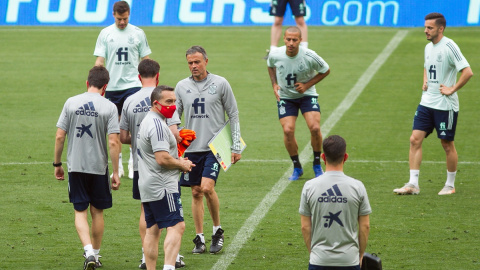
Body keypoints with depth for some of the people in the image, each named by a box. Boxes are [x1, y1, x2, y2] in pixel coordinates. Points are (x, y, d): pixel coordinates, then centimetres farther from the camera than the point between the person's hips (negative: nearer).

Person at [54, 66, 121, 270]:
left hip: (75, 166, 1)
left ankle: (89, 252, -13)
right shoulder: (109, 107, -7)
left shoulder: (71, 103, -1)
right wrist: (116, 173, -7)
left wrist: (57, 164, 10)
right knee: (97, 211, 14)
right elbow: (114, 142, -12)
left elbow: (59, 136, -1)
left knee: (80, 211, 6)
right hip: (99, 167, -1)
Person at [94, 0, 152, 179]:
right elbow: (100, 60, 2)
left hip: (133, 84, -1)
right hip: (112, 86, 1)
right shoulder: (105, 34, 3)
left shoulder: (138, 33, 3)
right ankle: (118, 166, 15)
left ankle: (133, 164, -5)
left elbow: (145, 59, 10)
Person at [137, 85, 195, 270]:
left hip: (147, 186, 11)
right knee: (176, 226, -14)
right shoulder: (157, 125, -15)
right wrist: (183, 165, -6)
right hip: (161, 186, -11)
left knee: (152, 230, 11)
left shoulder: (147, 121, 19)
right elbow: (162, 159, -23)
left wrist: (178, 160, 13)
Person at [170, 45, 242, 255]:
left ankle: (217, 230, 2)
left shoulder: (220, 84, 0)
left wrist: (236, 146, 1)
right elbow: (173, 116, 15)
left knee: (207, 187, -18)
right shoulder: (182, 86, 8)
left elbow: (233, 115, 4)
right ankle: (199, 238, 13)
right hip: (191, 148, 3)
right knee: (196, 193, 5)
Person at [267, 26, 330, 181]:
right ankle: (297, 168, 6)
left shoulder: (309, 57, -22)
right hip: (285, 97, 1)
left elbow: (326, 71, -4)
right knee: (288, 130, -15)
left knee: (315, 128, -18)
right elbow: (270, 66, 11)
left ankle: (317, 165, 5)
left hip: (307, 95, -1)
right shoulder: (275, 55, -15)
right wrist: (274, 84, -3)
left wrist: (307, 85, -14)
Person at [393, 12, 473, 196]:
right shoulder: (428, 47, 10)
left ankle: (450, 185, 18)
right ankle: (413, 184, -1)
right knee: (415, 139, -2)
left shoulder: (449, 47, -15)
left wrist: (452, 89, -18)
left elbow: (468, 72, -20)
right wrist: (424, 82, 12)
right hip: (426, 103, 7)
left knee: (447, 145, 3)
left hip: (445, 105, -7)